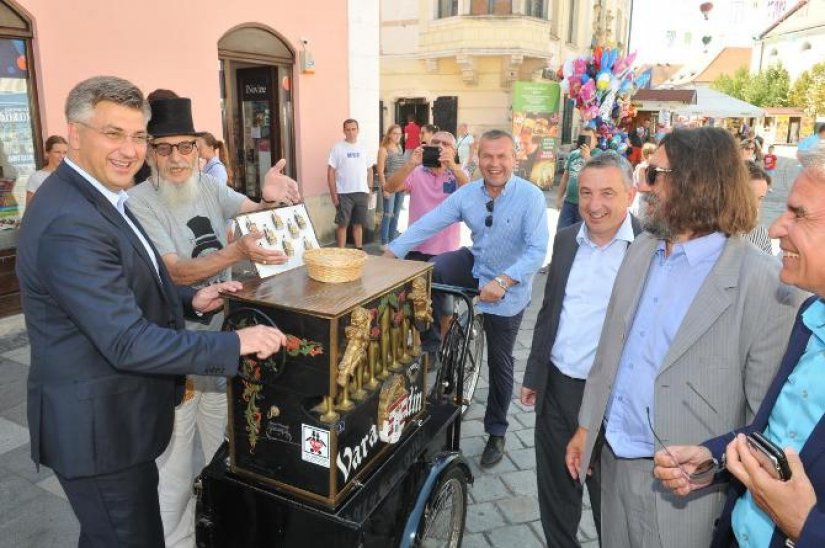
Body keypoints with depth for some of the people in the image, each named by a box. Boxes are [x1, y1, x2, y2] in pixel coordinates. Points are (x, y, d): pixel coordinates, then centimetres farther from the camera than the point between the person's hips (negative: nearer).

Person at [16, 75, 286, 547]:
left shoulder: (94, 195, 6)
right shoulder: (70, 225, -27)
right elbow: (129, 343, -28)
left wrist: (190, 300, -2)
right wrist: (236, 343, -25)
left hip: (108, 416, 10)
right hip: (99, 427, -10)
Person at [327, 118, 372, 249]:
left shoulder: (363, 148, 9)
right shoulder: (338, 148, -4)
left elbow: (369, 169, 16)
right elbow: (331, 172, -6)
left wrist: (369, 189, 8)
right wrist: (333, 194, -10)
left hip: (361, 192, 4)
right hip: (344, 193, -4)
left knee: (358, 223, 12)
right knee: (343, 224, 1)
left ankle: (359, 250, 21)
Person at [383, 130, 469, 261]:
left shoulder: (458, 174, 2)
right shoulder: (416, 173, 2)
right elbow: (389, 188, -11)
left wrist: (452, 166, -34)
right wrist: (411, 164, -25)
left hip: (447, 250, 0)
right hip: (416, 249, 1)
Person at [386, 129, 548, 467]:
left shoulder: (531, 197, -23)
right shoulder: (467, 194, -10)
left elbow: (537, 250, -29)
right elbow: (428, 224, -11)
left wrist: (503, 281, -42)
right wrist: (391, 253, -19)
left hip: (508, 288, -3)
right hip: (475, 265, 4)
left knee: (499, 362, 8)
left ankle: (496, 433, 29)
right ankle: (440, 333, 2)